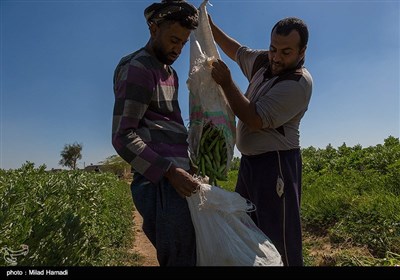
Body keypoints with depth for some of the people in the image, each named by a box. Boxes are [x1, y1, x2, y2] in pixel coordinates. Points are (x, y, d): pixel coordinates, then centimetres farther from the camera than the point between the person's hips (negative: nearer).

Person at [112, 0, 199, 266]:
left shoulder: (170, 72, 22)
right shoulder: (138, 68, -7)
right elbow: (123, 137, -15)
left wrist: (182, 168, 16)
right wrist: (169, 170, -23)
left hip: (177, 174, 9)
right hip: (160, 181, -9)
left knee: (191, 254, 13)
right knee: (180, 259, -6)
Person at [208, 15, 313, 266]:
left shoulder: (298, 83, -16)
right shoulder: (265, 62, 8)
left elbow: (255, 120, -22)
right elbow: (237, 50, 27)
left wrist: (226, 82, -17)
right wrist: (209, 25, 21)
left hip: (276, 164, -8)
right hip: (250, 161, 8)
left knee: (280, 239, -4)